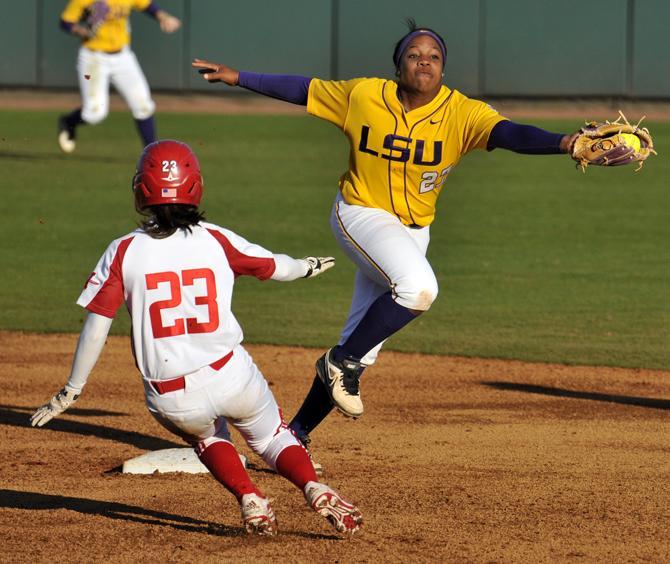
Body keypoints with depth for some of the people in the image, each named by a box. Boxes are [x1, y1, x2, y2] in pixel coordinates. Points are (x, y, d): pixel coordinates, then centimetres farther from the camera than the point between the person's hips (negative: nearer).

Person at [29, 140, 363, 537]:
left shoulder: (124, 252, -1)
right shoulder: (217, 240, 3)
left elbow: (96, 326, -3)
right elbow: (275, 267, 19)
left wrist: (72, 391, 6)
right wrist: (308, 267, 41)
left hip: (171, 402, 0)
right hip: (231, 377, 0)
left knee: (207, 435, 32)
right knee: (272, 435, 22)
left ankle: (250, 498, 9)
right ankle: (315, 488, -7)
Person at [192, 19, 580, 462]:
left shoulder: (462, 113, -13)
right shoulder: (363, 95, -9)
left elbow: (510, 133, -29)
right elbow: (303, 89, 3)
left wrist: (561, 143, -48)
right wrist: (238, 78, 4)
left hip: (412, 232, 3)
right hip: (360, 214, -3)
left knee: (360, 347, 5)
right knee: (418, 286, -31)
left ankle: (297, 431, 18)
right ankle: (343, 364, -13)